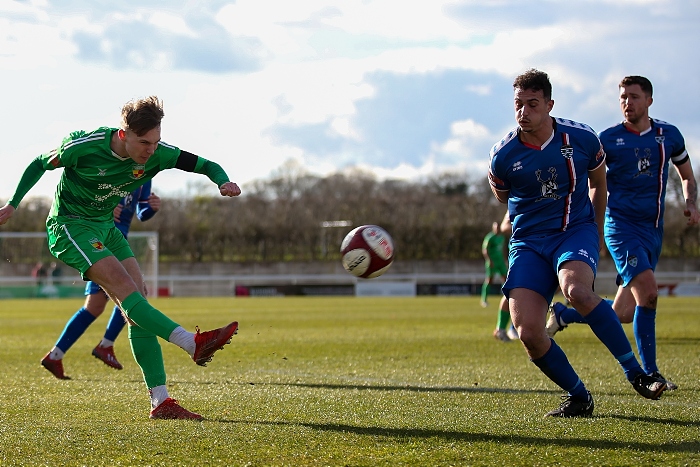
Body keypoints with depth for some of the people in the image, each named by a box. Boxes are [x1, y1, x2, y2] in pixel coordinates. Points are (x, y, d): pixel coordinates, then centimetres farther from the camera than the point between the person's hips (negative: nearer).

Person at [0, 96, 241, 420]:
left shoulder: (157, 153, -11)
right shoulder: (85, 146, -23)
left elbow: (204, 164, -5)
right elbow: (40, 164, -5)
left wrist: (223, 182, -28)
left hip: (106, 228, 6)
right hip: (69, 226, -6)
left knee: (137, 301, -7)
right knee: (125, 288, -26)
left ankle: (160, 402, -11)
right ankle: (194, 344, -40)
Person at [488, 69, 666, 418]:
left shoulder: (582, 139, -4)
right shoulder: (503, 156, -5)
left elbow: (598, 183, 16)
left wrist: (595, 232, 22)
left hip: (576, 230, -2)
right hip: (528, 242, 2)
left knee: (576, 289, -36)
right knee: (527, 332, -18)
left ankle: (635, 373, -23)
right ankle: (578, 398, 4)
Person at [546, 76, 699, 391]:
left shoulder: (669, 135, 9)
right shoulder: (608, 139, -1)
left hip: (653, 231, 4)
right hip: (621, 225, -4)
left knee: (624, 314, 2)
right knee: (647, 294, -23)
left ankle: (562, 315, 27)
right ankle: (650, 374, -13)